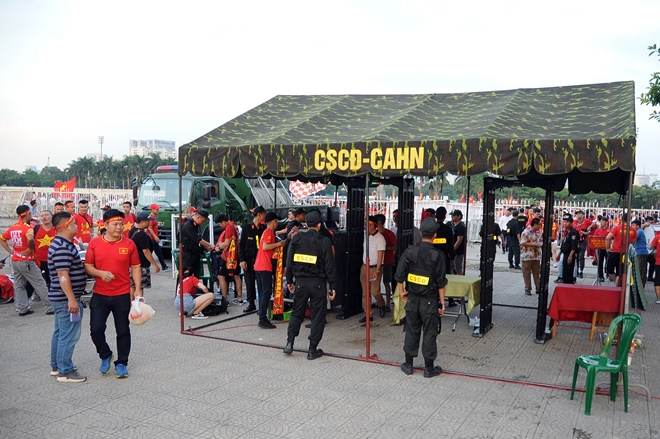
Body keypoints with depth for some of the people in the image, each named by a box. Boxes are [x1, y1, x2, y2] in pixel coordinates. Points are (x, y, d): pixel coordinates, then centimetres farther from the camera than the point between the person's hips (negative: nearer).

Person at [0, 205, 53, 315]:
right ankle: (50, 308, 2)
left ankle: (23, 309, 13)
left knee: (19, 286, 11)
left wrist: (11, 251, 12)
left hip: (15, 261, 8)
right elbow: (30, 239, -36)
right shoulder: (27, 227, -16)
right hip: (26, 261, -8)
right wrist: (30, 249, -18)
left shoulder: (12, 228, 9)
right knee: (40, 284, -1)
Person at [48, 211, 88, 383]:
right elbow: (63, 276, -26)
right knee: (68, 335, -4)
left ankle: (56, 366, 27)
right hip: (66, 299, -11)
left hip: (61, 297, 11)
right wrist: (72, 299, -25)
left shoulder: (61, 244, 12)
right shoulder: (63, 248, -22)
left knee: (60, 332, 18)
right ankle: (65, 372, 3)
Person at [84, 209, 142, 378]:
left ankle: (121, 363, 23)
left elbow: (136, 268, 3)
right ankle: (105, 355, 27)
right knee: (96, 329, -1)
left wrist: (138, 289, -6)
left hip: (122, 296, 0)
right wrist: (100, 273, -18)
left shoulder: (129, 244, -1)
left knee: (123, 331, 7)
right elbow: (88, 266, 2)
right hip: (100, 295, 1)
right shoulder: (94, 243, -1)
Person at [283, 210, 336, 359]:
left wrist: (289, 280, 16)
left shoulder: (296, 239, 1)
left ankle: (290, 342, 8)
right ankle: (312, 349, 9)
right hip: (318, 283, -3)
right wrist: (332, 286, -1)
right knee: (318, 316, 7)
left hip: (300, 281, 3)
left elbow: (289, 262, 5)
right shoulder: (324, 242, -7)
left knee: (297, 313, 17)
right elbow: (329, 266, -6)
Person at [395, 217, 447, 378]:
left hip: (412, 298, 3)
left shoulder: (410, 252, -6)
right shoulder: (438, 255, -12)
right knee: (429, 333, 7)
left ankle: (408, 365, 22)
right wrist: (442, 302, -1)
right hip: (430, 300, -3)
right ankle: (429, 368, 16)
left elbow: (400, 275, -3)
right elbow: (441, 282, -10)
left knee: (411, 331, 13)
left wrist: (402, 292, 12)